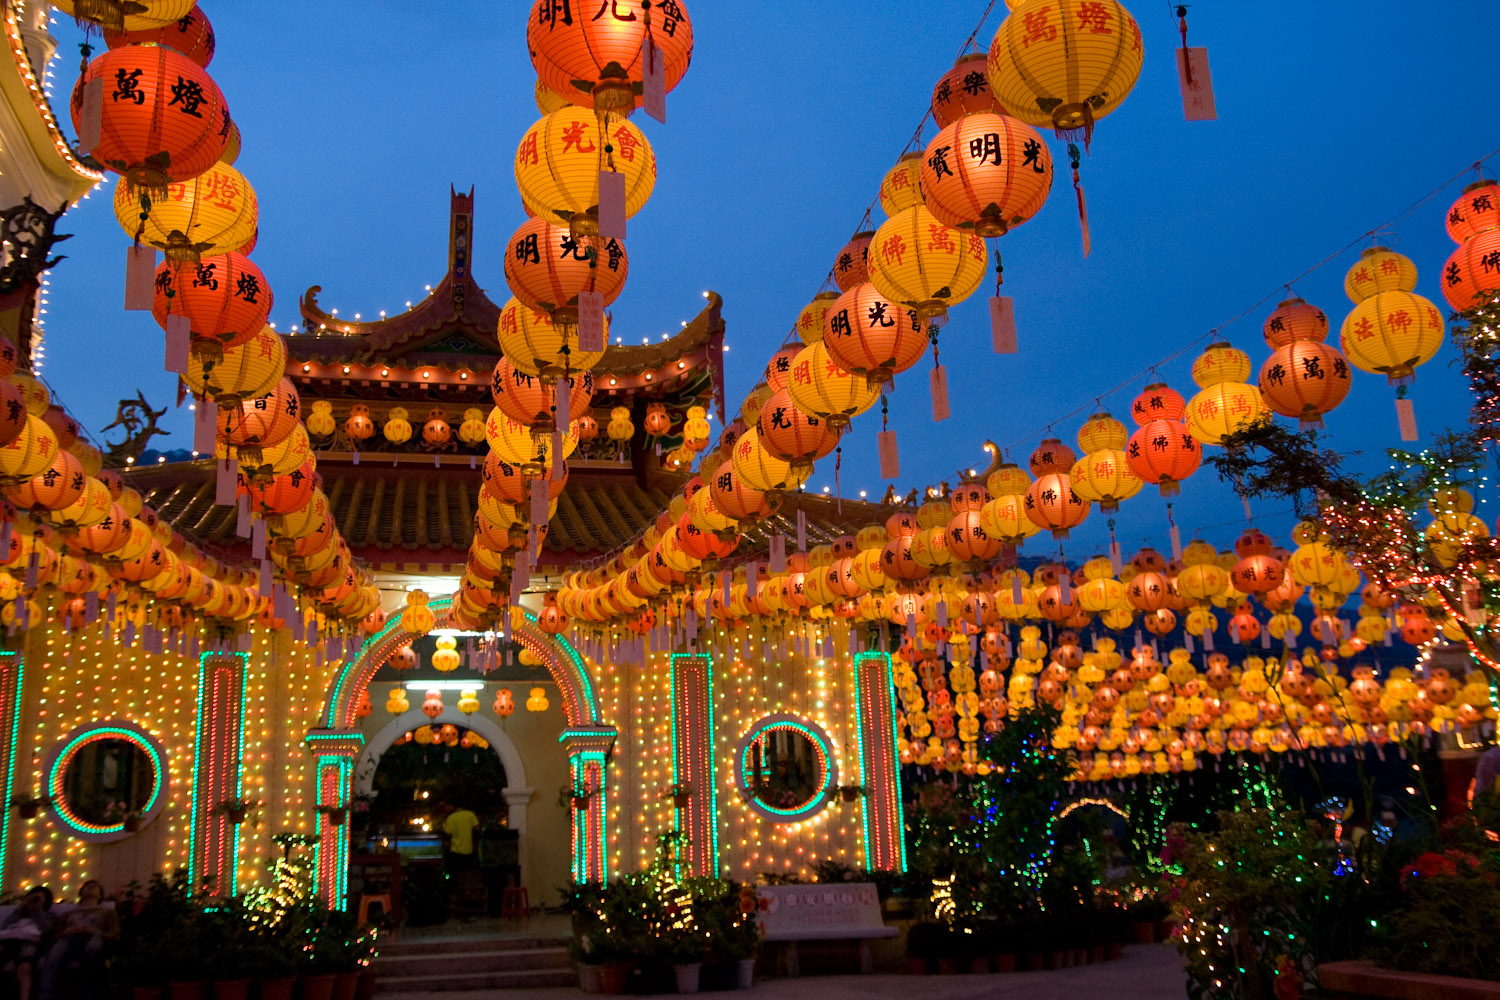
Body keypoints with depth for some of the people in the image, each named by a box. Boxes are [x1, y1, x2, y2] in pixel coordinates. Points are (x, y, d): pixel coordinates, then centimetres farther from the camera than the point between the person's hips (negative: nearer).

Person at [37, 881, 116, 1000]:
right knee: (55, 955, -39)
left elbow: (114, 936, 16)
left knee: (95, 942, -43)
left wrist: (94, 931, -3)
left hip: (92, 938, -1)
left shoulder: (107, 911, 34)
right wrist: (66, 932, 2)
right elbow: (54, 936, 25)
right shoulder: (69, 913, 41)